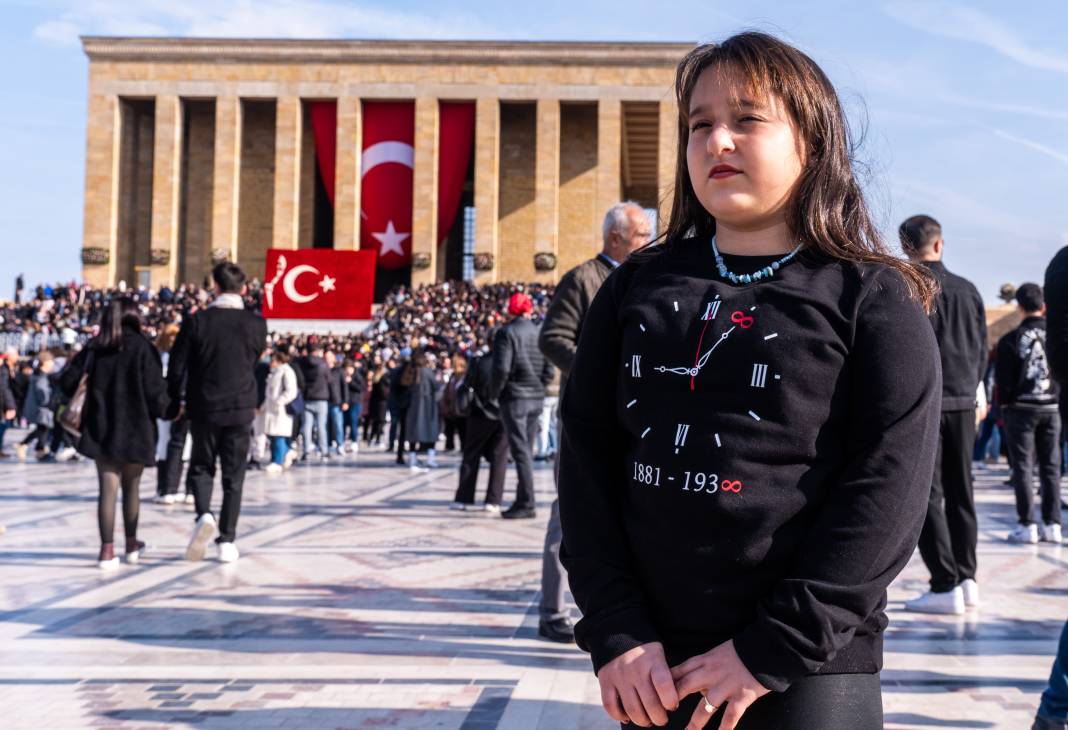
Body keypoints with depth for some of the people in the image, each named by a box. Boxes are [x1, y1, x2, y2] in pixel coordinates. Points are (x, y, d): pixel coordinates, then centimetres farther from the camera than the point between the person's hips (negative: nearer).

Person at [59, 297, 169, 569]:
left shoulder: (94, 348, 0)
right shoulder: (142, 348, -9)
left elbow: (68, 381, -1)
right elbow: (154, 390, -12)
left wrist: (89, 397, 18)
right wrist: (164, 408, 8)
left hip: (100, 429, 2)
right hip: (135, 429, -2)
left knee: (108, 489, 2)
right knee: (131, 486, 15)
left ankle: (107, 549, -4)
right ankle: (131, 544, 27)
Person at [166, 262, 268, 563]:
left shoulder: (196, 321, -7)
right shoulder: (256, 324, -5)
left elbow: (177, 366, -3)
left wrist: (177, 401, 11)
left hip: (204, 408, 0)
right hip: (241, 409, 1)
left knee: (201, 467, 15)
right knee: (233, 476, 8)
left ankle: (204, 514, -11)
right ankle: (227, 541, 8)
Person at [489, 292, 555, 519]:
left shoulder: (506, 333, -9)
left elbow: (501, 369, -17)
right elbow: (549, 371, 6)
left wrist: (495, 392, -3)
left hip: (514, 398, -6)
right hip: (536, 399, 6)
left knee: (520, 451, -5)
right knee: (526, 450, 13)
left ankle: (527, 504, -7)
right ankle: (523, 501, 17)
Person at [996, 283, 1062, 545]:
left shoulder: (1011, 340, -10)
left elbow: (1003, 379, -8)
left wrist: (1005, 404, 6)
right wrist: (1058, 396, 12)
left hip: (1021, 408, -3)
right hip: (1052, 409, 3)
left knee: (1023, 466, 1)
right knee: (1050, 466, 8)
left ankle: (1027, 526, -1)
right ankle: (1052, 525, 9)